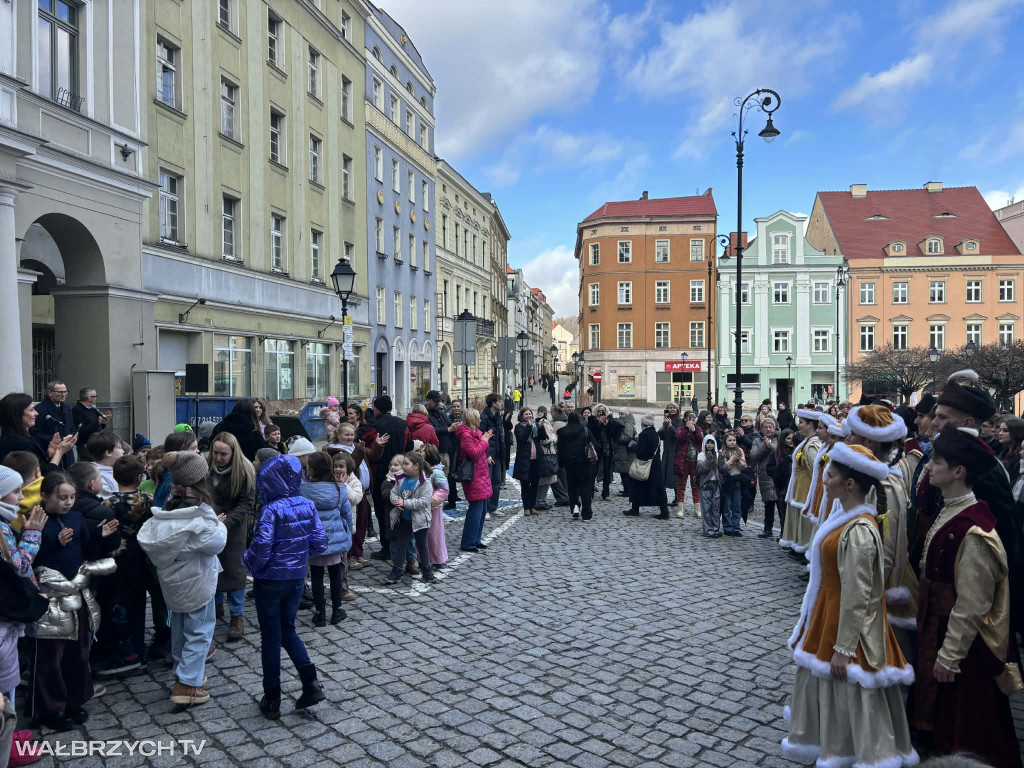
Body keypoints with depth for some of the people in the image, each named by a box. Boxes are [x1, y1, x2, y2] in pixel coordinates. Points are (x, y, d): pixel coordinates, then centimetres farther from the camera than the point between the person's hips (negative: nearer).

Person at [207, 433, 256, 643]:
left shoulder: (245, 471, -14)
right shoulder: (207, 467, -6)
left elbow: (246, 503, -13)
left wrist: (227, 521, -24)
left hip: (234, 526, -3)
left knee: (234, 568, 0)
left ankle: (237, 616, 8)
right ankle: (216, 605, 34)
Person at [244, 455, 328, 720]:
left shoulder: (272, 510, -20)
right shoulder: (308, 506, -3)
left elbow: (261, 548, -25)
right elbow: (320, 543, -1)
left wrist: (248, 561, -4)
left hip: (270, 580, -5)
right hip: (297, 578, 5)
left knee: (271, 638, 9)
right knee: (287, 630, 21)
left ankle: (272, 700, 20)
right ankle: (311, 683, 9)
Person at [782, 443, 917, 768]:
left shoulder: (858, 531, -27)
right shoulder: (845, 514, 2)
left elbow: (856, 596, -24)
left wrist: (843, 648, -19)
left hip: (848, 620, -9)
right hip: (830, 612, 9)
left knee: (850, 689, 7)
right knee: (822, 678, 21)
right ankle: (822, 741, 40)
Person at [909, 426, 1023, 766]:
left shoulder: (973, 531, -28)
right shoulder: (947, 511, -1)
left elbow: (971, 605, -23)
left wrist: (949, 656, -16)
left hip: (960, 636, -8)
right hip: (936, 625, 8)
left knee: (961, 724, 11)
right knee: (940, 714, 25)